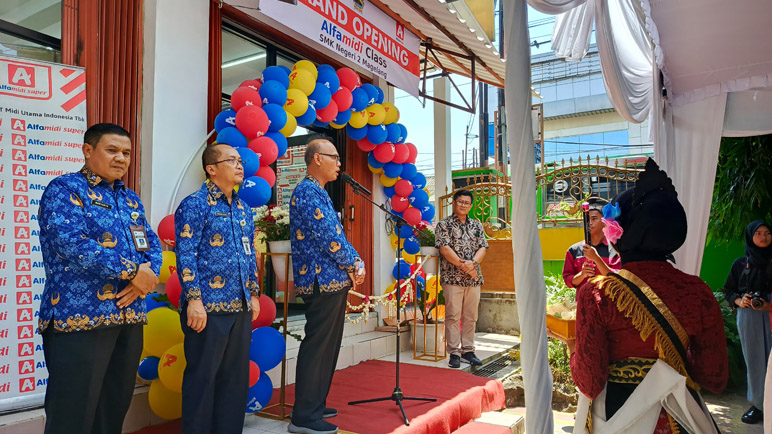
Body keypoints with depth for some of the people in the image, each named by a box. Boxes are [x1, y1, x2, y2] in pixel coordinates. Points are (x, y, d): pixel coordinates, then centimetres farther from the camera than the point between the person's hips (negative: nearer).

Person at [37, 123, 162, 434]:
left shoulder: (131, 199, 18)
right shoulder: (64, 188, -4)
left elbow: (152, 243, 12)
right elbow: (71, 242, -19)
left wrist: (145, 277, -10)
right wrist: (132, 271, -18)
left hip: (130, 316, 7)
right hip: (80, 315, -7)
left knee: (115, 406, 15)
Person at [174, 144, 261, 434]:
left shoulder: (243, 209, 15)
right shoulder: (195, 204, -6)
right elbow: (185, 254, -12)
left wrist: (254, 293, 15)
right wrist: (193, 299, -18)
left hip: (241, 307, 7)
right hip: (208, 308, -7)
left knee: (236, 375, 14)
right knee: (202, 376, 3)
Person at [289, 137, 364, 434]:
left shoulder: (318, 193, 18)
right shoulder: (308, 192, -14)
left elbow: (336, 234, 18)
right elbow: (328, 237, -20)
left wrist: (356, 262, 4)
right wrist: (353, 265, -7)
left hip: (333, 281, 10)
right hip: (322, 281, -10)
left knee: (327, 346, 16)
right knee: (317, 347, -4)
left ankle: (314, 406, 28)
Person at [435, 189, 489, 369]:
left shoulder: (477, 225, 15)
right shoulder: (444, 224, 0)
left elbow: (483, 247, 7)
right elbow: (444, 248, -10)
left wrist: (473, 263, -12)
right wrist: (463, 265, -14)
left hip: (474, 279, 5)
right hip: (452, 278, -4)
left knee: (471, 316, 9)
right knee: (453, 316, -2)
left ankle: (468, 350, 18)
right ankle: (454, 353, 5)